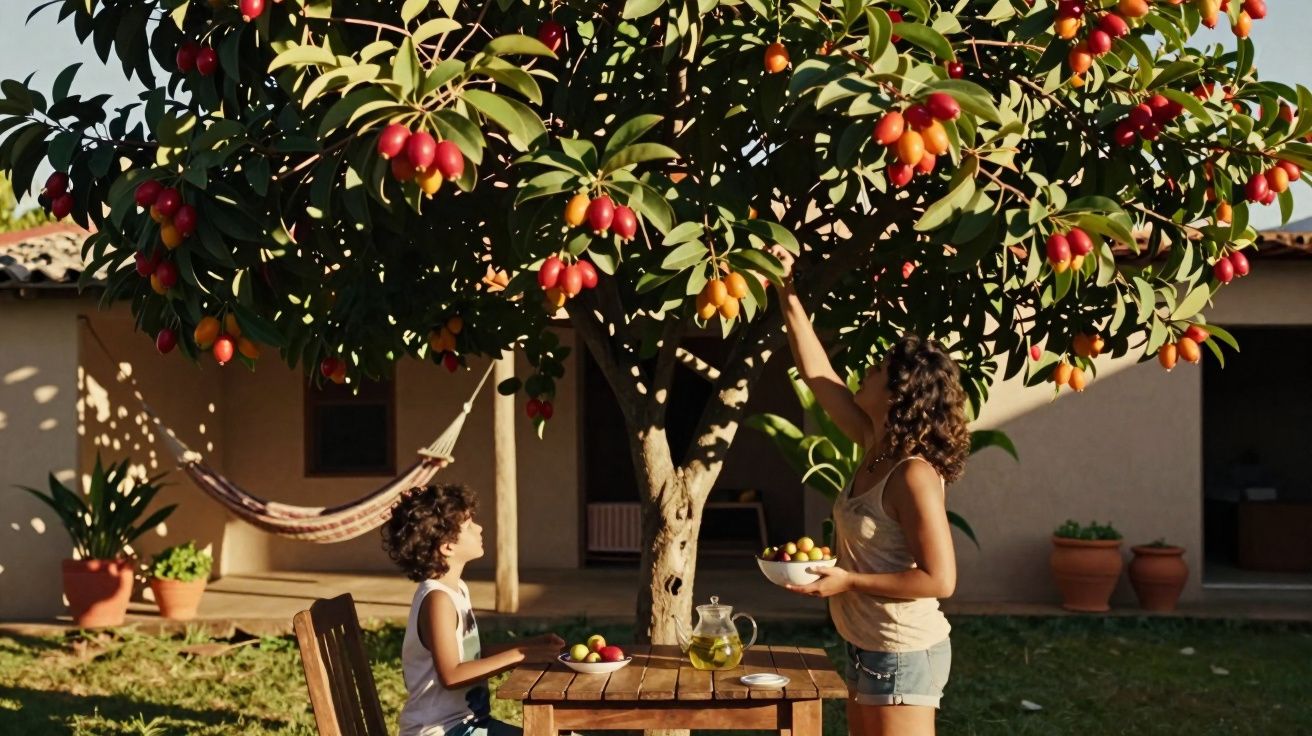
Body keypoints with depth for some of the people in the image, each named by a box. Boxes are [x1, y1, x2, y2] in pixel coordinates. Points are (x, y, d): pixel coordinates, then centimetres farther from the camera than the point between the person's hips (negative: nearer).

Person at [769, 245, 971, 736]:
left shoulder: (915, 476, -22)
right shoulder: (877, 448, 3)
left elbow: (939, 579, -24)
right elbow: (817, 374, 11)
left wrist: (848, 582, -21)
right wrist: (788, 298, 9)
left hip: (902, 654, -9)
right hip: (868, 649, 9)